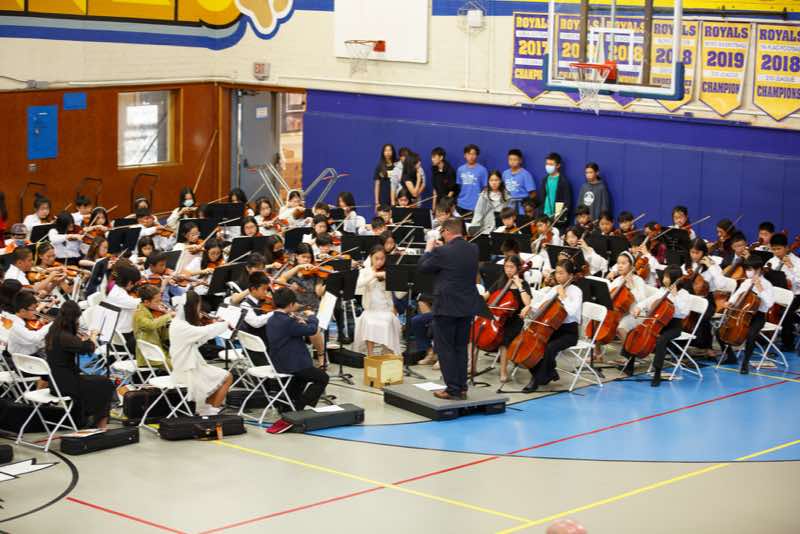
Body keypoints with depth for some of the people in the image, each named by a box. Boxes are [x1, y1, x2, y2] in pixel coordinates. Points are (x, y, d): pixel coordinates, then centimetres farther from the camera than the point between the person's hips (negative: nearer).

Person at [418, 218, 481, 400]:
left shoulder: (442, 252, -18)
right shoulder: (473, 249, 2)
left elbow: (422, 267, -4)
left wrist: (428, 250, 11)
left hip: (447, 307, -6)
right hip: (467, 306, 6)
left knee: (445, 348, 2)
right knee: (461, 347, 14)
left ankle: (452, 389, 0)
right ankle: (462, 388, 15)